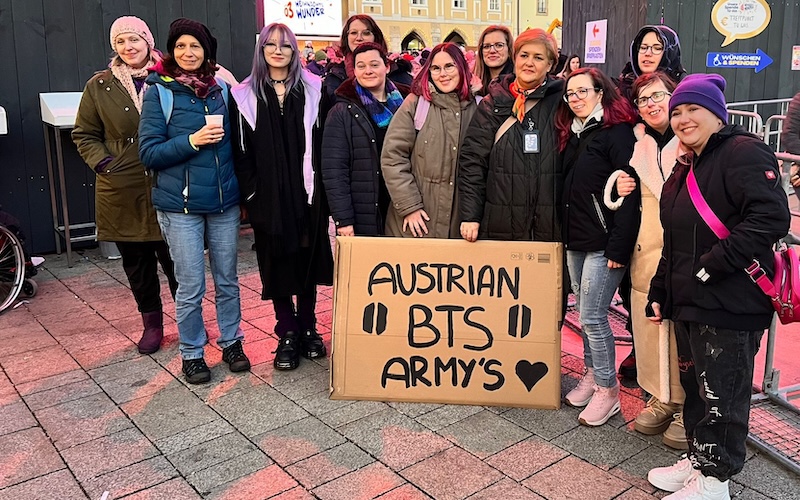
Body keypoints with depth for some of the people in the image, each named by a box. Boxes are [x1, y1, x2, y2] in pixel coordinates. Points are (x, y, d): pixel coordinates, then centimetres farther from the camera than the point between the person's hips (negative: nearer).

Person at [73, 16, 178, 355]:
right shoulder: (99, 86, 5)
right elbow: (84, 135, 11)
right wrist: (103, 162, -4)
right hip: (122, 191, 2)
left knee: (175, 260, 4)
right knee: (136, 263, 11)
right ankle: (151, 324, 27)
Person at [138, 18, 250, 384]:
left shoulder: (221, 88, 6)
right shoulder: (159, 92, -3)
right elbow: (148, 152, -6)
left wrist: (244, 189, 6)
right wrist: (192, 141, -19)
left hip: (225, 202, 3)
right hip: (181, 205, -3)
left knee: (227, 279, 12)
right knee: (191, 286, 3)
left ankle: (231, 342, 30)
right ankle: (191, 353, 21)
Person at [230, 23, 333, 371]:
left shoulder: (313, 90, 5)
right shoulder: (244, 96, 4)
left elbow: (323, 141, 3)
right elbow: (240, 150, 2)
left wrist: (320, 184, -5)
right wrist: (251, 192, -5)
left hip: (308, 193, 1)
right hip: (268, 198, 0)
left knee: (308, 259, 8)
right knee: (277, 263, 5)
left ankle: (308, 329, 22)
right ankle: (288, 334, 17)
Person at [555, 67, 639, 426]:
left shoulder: (617, 132, -11)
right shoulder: (571, 134, 13)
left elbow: (629, 193, -17)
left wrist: (619, 248, -21)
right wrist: (564, 233, 11)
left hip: (603, 242, -8)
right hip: (575, 239, 8)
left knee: (592, 316, -5)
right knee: (585, 312, 15)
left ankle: (608, 390, 10)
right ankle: (592, 375, 29)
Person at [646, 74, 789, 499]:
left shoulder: (744, 153, -11)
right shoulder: (684, 169, 17)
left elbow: (770, 219, -24)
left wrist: (712, 265, -23)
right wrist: (659, 292, 21)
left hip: (729, 306, -9)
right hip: (688, 302, 9)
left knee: (721, 393, 3)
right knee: (694, 385, 19)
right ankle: (697, 459, 36)